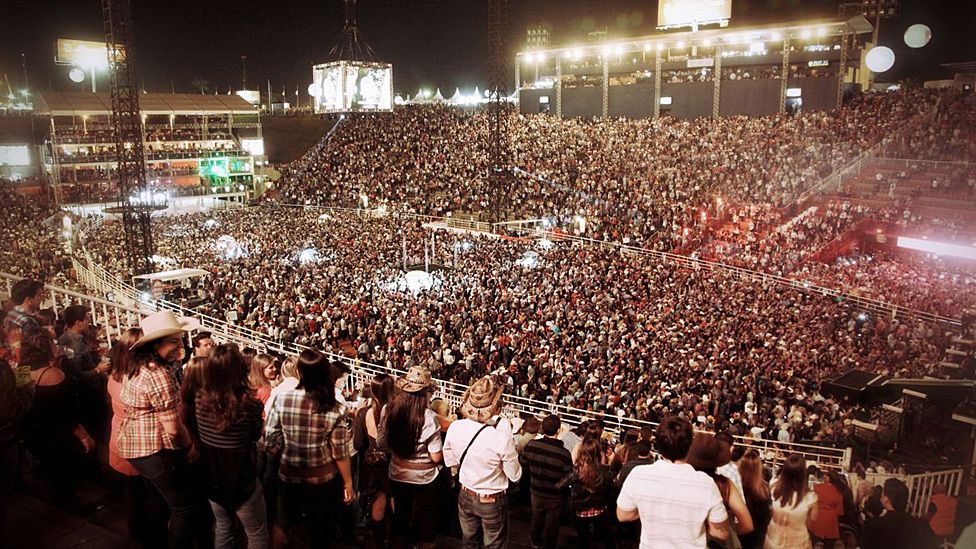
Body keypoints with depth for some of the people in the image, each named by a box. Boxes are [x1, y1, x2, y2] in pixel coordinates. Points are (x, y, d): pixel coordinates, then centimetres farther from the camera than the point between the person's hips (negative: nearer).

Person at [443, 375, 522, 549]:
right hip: (493, 501, -4)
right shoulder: (502, 437, -32)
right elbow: (515, 476, -17)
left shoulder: (454, 428, -18)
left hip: (466, 497, 4)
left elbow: (450, 461, 0)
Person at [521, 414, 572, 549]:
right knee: (552, 523, 21)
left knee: (537, 516, 30)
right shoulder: (564, 454, -31)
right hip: (555, 497, -4)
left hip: (536, 491, 4)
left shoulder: (531, 445, -23)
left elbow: (523, 463, -3)